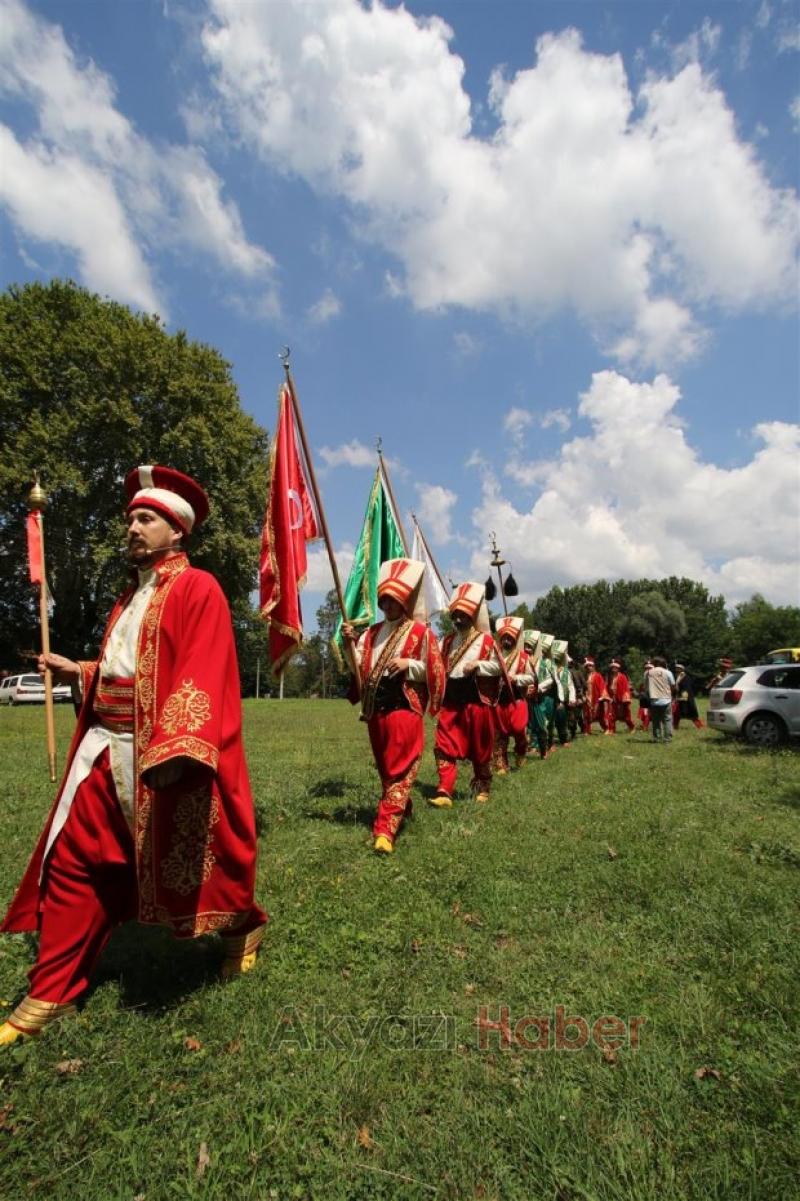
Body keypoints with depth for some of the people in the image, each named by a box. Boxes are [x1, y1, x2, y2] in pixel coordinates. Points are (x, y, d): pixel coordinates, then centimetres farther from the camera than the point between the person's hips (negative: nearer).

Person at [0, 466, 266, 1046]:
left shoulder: (197, 589, -12)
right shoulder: (132, 595, 16)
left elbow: (202, 676, -23)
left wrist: (174, 749, -30)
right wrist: (81, 672, 14)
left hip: (163, 757, -8)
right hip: (108, 749, 8)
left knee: (182, 861, 8)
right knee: (74, 862, 11)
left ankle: (243, 928, 36)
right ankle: (49, 997, 27)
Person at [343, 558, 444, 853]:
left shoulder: (420, 632, -4)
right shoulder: (372, 632, 12)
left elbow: (434, 670, -4)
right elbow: (358, 667, 7)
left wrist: (409, 664, -19)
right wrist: (350, 642, -9)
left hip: (404, 709, -7)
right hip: (376, 709, 7)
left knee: (400, 769, -5)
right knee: (385, 767, 18)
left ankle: (385, 829, -6)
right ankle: (402, 807, 39)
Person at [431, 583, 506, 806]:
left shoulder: (486, 641, -4)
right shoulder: (448, 640, 10)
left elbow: (498, 667, -2)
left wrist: (479, 665, -16)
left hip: (476, 699, -3)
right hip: (451, 700, 4)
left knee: (480, 748, 11)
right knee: (444, 747, -6)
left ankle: (482, 788, 31)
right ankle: (444, 793, -6)